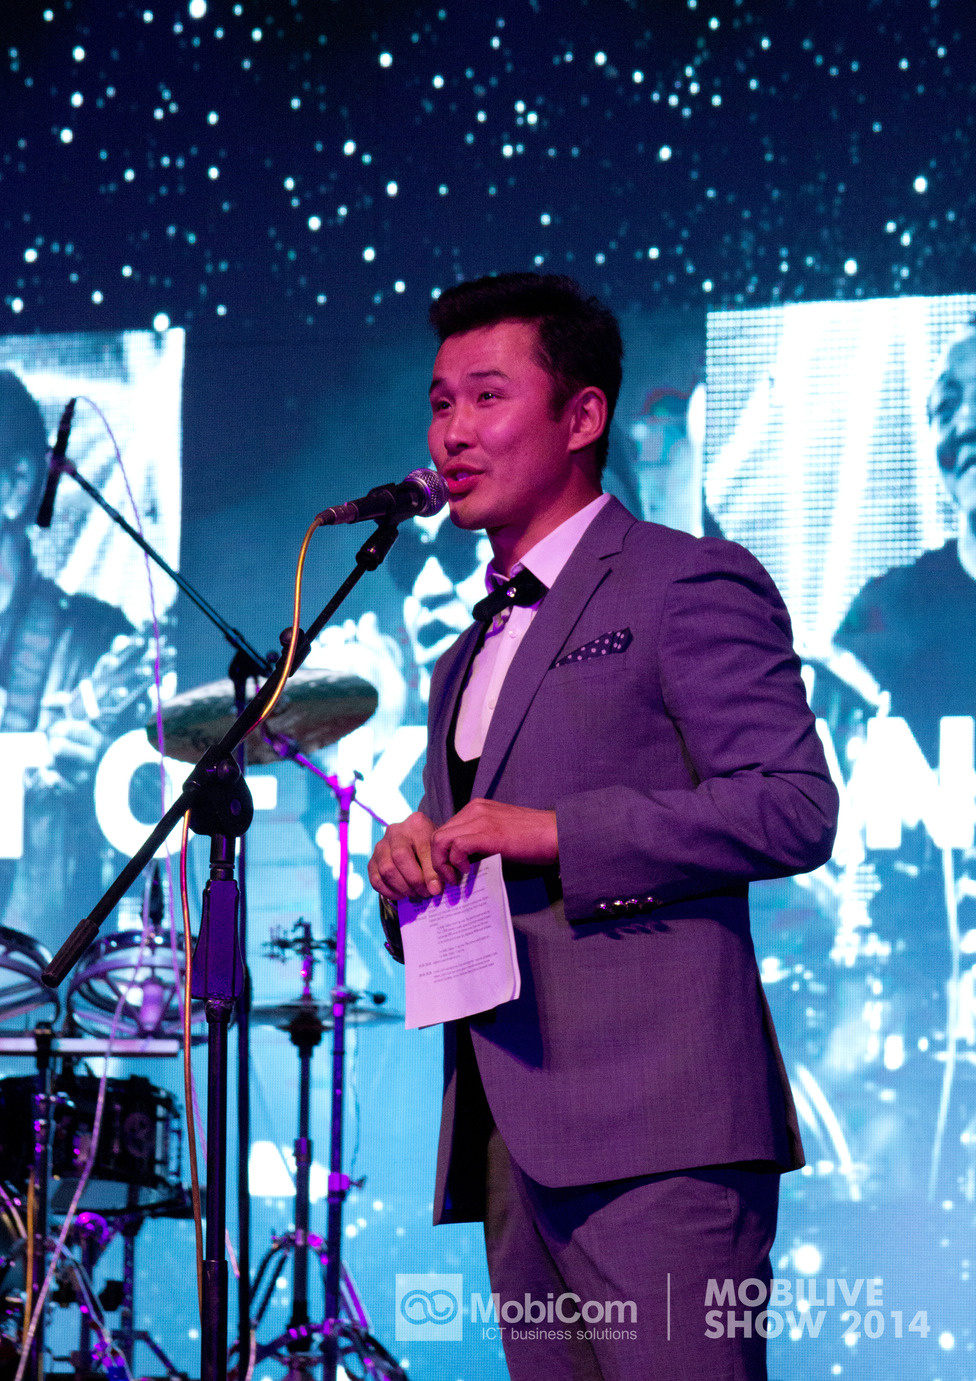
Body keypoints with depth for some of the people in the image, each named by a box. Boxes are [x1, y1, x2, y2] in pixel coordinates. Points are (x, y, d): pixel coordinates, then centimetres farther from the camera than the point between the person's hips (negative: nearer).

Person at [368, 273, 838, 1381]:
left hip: (655, 1129, -8)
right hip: (510, 1143, 8)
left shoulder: (691, 585, 0)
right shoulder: (470, 657, 26)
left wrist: (552, 833, -14)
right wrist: (407, 868, 7)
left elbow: (793, 809, -10)